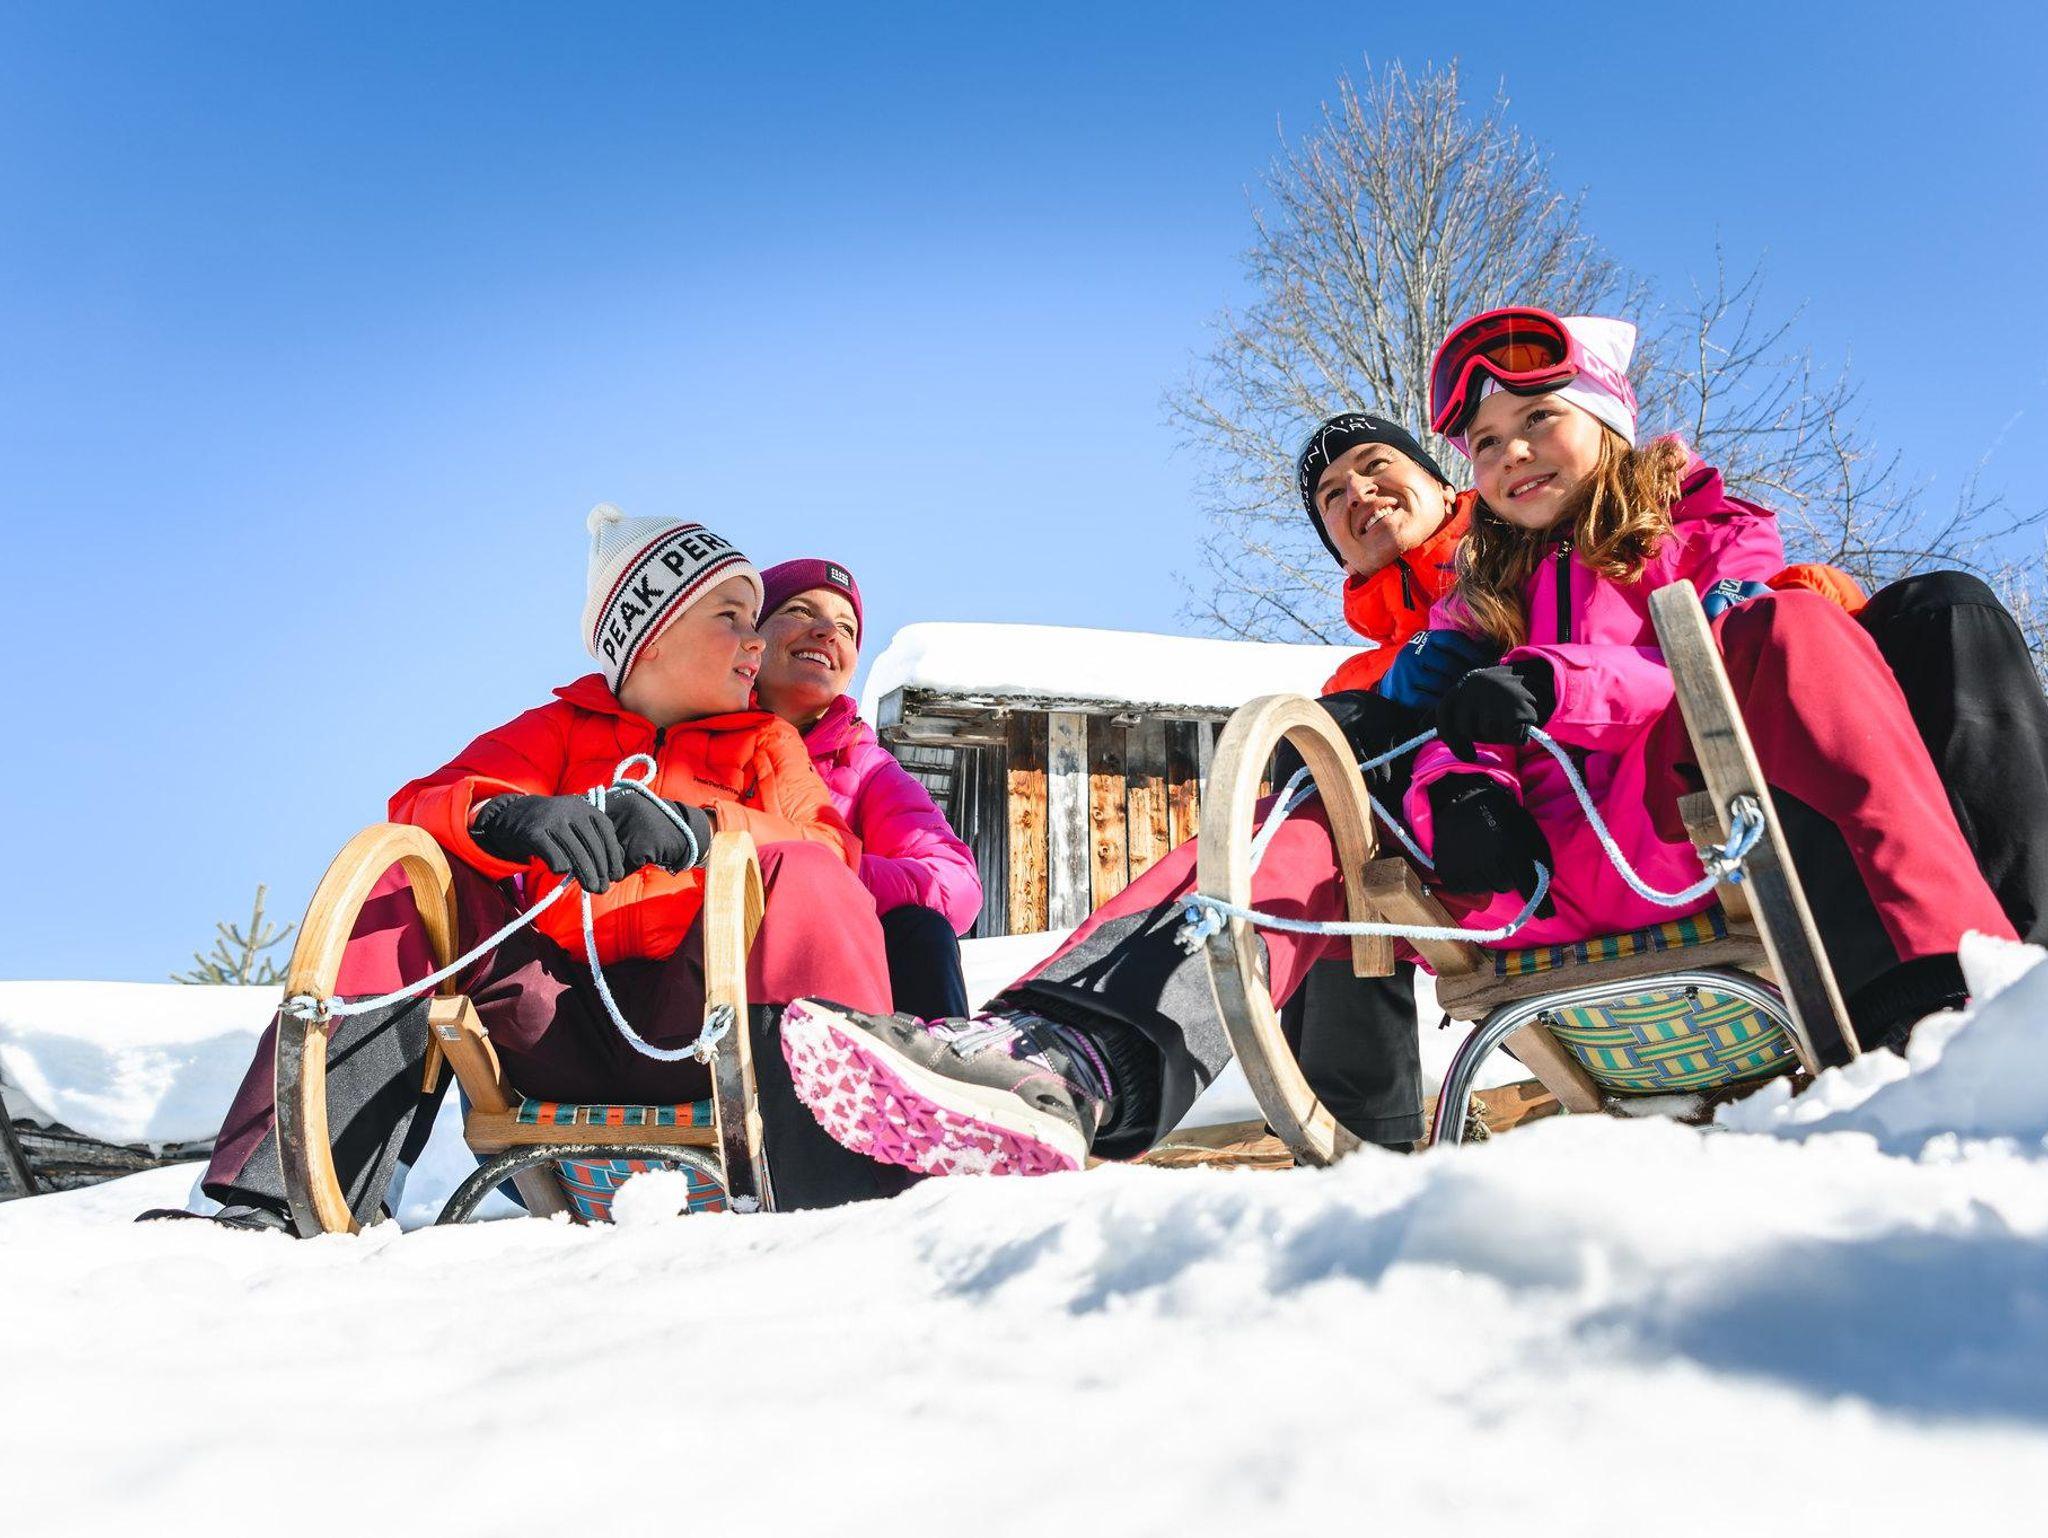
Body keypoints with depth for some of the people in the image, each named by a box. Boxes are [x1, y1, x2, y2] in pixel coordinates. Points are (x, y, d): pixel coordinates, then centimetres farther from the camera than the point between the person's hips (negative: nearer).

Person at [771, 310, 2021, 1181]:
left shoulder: (1715, 534, 20)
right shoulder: (1481, 607, 27)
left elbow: (1735, 677, -2)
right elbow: (1444, 739, 10)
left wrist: (1566, 689, -21)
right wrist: (1457, 791, -17)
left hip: (1693, 832, -3)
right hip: (1539, 881, 3)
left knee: (1790, 625, -24)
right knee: (1307, 829, -15)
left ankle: (1939, 995, -41)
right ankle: (1071, 1063, -40)